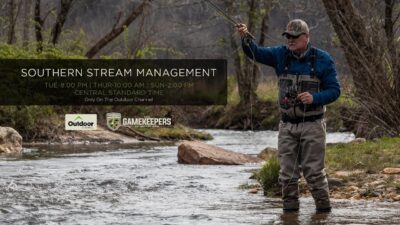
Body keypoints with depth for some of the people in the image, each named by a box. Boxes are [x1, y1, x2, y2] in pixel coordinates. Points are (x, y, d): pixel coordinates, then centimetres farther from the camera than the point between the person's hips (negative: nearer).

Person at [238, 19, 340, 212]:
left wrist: (314, 98, -22)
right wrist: (245, 38, -30)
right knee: (287, 172, 6)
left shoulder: (322, 59, -4)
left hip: (312, 125, -3)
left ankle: (323, 208, 6)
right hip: (287, 125, 3)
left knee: (314, 171, -3)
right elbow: (255, 52, -10)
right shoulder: (281, 55, 4)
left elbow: (334, 90, -4)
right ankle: (289, 208, 14)